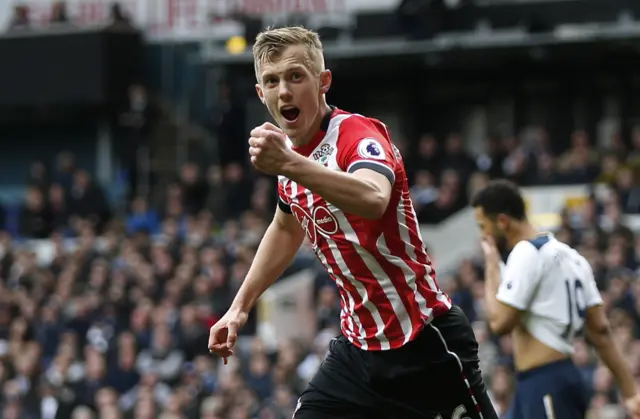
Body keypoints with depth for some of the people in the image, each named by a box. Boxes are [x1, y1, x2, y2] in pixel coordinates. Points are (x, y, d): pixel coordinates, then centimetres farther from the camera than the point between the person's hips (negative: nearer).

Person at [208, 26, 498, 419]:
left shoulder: (358, 134, -19)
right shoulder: (289, 151, 6)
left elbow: (373, 200, -44)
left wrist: (290, 165, -56)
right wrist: (241, 305, 27)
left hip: (426, 345, -7)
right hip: (359, 346, 7)